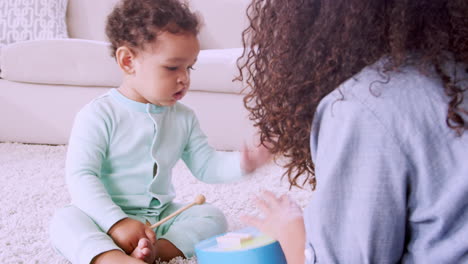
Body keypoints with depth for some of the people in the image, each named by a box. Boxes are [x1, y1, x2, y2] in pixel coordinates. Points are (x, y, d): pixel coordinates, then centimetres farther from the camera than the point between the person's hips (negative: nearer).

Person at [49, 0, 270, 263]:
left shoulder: (184, 117, 6)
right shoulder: (99, 114, -13)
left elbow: (206, 165, 8)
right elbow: (81, 177, -18)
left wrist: (241, 163, -13)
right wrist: (117, 223, -29)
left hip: (162, 215, 5)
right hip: (108, 216, -5)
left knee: (213, 216, -13)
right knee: (65, 220, -30)